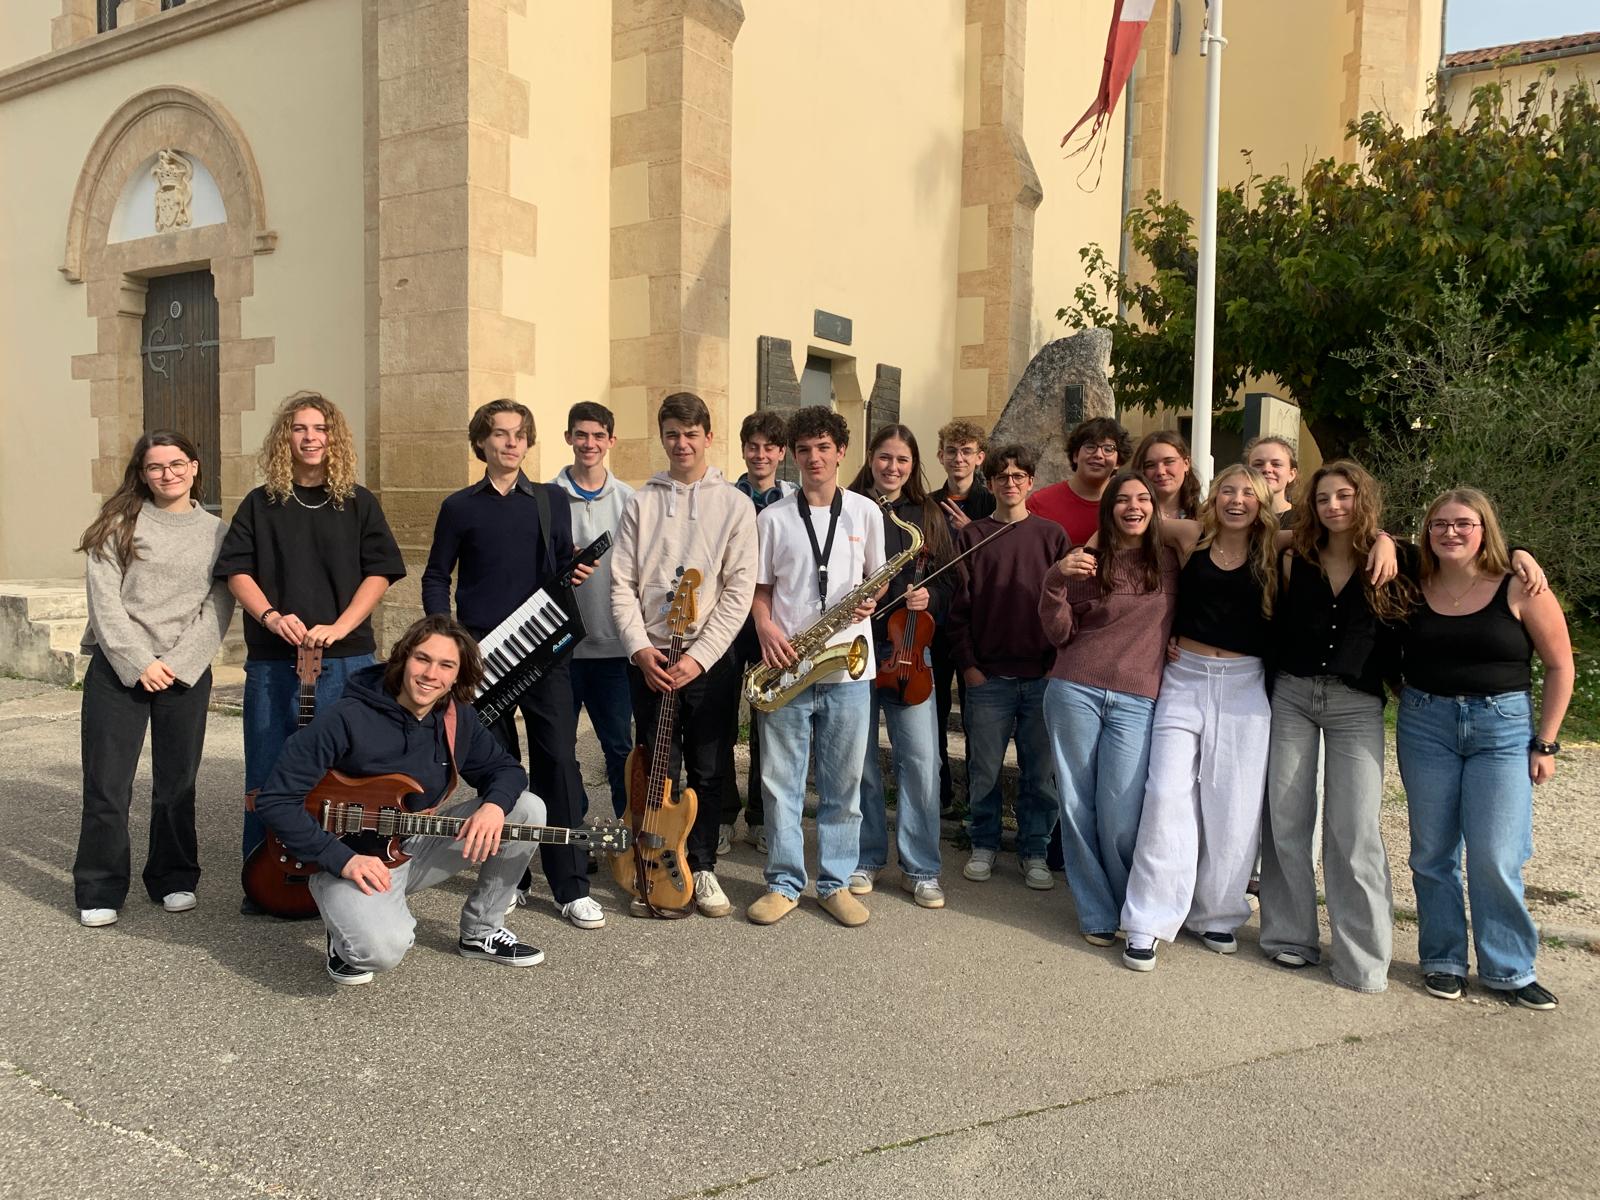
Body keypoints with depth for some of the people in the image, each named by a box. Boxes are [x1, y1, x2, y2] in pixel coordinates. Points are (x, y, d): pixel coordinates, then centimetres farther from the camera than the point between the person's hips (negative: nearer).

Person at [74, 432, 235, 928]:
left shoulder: (217, 533, 8)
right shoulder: (119, 525, 5)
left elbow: (217, 610, 1)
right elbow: (104, 601, -3)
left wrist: (176, 664, -10)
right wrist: (138, 663, -12)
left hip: (186, 673, 1)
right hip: (118, 670, -1)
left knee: (177, 783, 7)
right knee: (106, 785, 1)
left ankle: (174, 880, 22)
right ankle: (100, 891, 13)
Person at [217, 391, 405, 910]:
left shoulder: (358, 503, 7)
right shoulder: (261, 503, 8)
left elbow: (379, 572, 0)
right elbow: (237, 571, 4)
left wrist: (340, 626, -13)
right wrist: (271, 616, -14)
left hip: (346, 658, 0)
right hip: (272, 660, 1)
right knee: (268, 775, 6)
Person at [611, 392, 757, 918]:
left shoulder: (734, 504, 1)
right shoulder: (640, 503, 7)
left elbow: (740, 590, -5)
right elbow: (622, 584, 3)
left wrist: (699, 656, -13)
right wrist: (641, 649, -10)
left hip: (712, 658, -1)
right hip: (651, 658, 1)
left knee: (710, 770, 7)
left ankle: (702, 866, 23)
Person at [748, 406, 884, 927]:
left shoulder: (865, 512, 6)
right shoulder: (773, 518, 5)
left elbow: (875, 578, 15)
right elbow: (760, 587, 9)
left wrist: (869, 601, -7)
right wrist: (766, 629, -9)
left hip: (847, 665, 0)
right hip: (786, 665, 0)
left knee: (843, 783, 7)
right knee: (780, 781, 5)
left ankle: (835, 882, 21)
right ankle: (784, 882, 18)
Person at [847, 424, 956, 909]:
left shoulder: (928, 516, 10)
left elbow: (949, 581, 13)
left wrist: (929, 596, -7)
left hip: (908, 647, 1)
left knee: (919, 758, -2)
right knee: (859, 758, 7)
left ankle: (921, 869, 11)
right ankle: (866, 858, 23)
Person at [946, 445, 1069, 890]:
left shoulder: (1052, 535, 7)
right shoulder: (972, 536, 6)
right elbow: (959, 606, 4)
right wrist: (968, 664, -4)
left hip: (1043, 677, 0)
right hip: (988, 677, 0)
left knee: (1041, 772, 6)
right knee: (984, 771, 5)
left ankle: (1033, 852, 20)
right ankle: (984, 846, 22)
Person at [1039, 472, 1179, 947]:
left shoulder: (1171, 562, 9)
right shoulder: (1089, 562, 6)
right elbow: (1058, 633, 1)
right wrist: (1056, 580, -13)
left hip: (1136, 700, 0)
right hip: (1075, 690, 1)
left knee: (1119, 818, -5)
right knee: (1077, 807, 4)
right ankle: (1096, 913, 19)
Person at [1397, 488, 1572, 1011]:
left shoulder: (1519, 590, -6)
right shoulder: (1415, 588, 0)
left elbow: (1559, 665, -1)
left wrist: (1545, 742, -3)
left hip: (1503, 727, -2)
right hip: (1425, 723, 3)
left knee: (1495, 858, -3)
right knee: (1432, 852, 8)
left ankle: (1508, 968, 15)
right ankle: (1443, 959, 22)